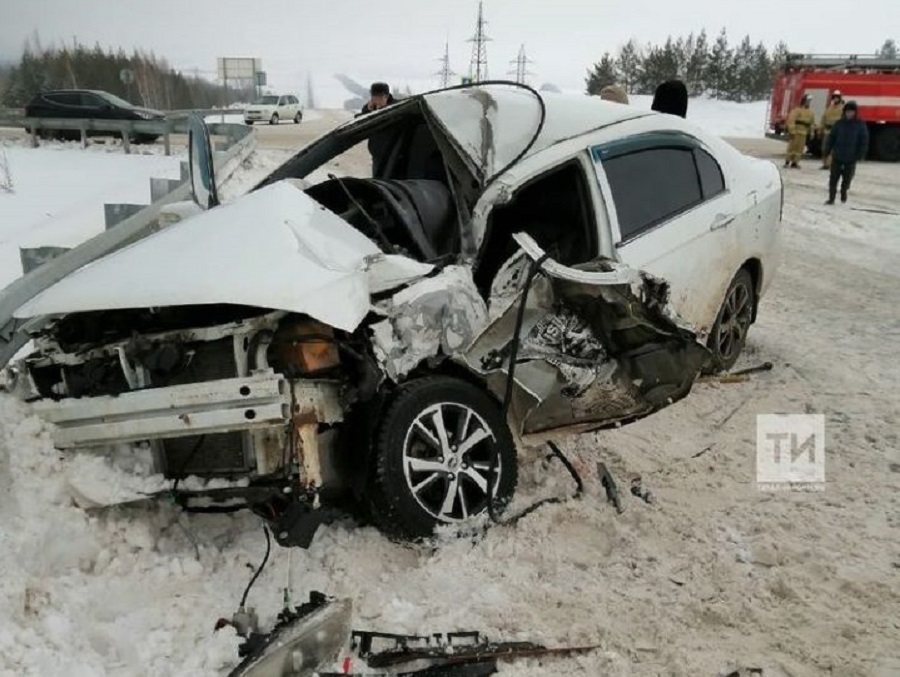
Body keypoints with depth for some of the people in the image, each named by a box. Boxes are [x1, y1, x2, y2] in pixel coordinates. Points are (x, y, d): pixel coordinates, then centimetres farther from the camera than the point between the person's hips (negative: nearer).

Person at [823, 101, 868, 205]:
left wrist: (860, 154, -7)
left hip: (851, 158, -1)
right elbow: (831, 137, 4)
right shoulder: (839, 123, 1)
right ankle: (831, 198, 8)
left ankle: (843, 192, 34)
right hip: (837, 156, 1)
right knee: (833, 178, 2)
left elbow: (864, 141, -2)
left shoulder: (860, 125, -3)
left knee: (847, 178, 10)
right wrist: (826, 150, -2)